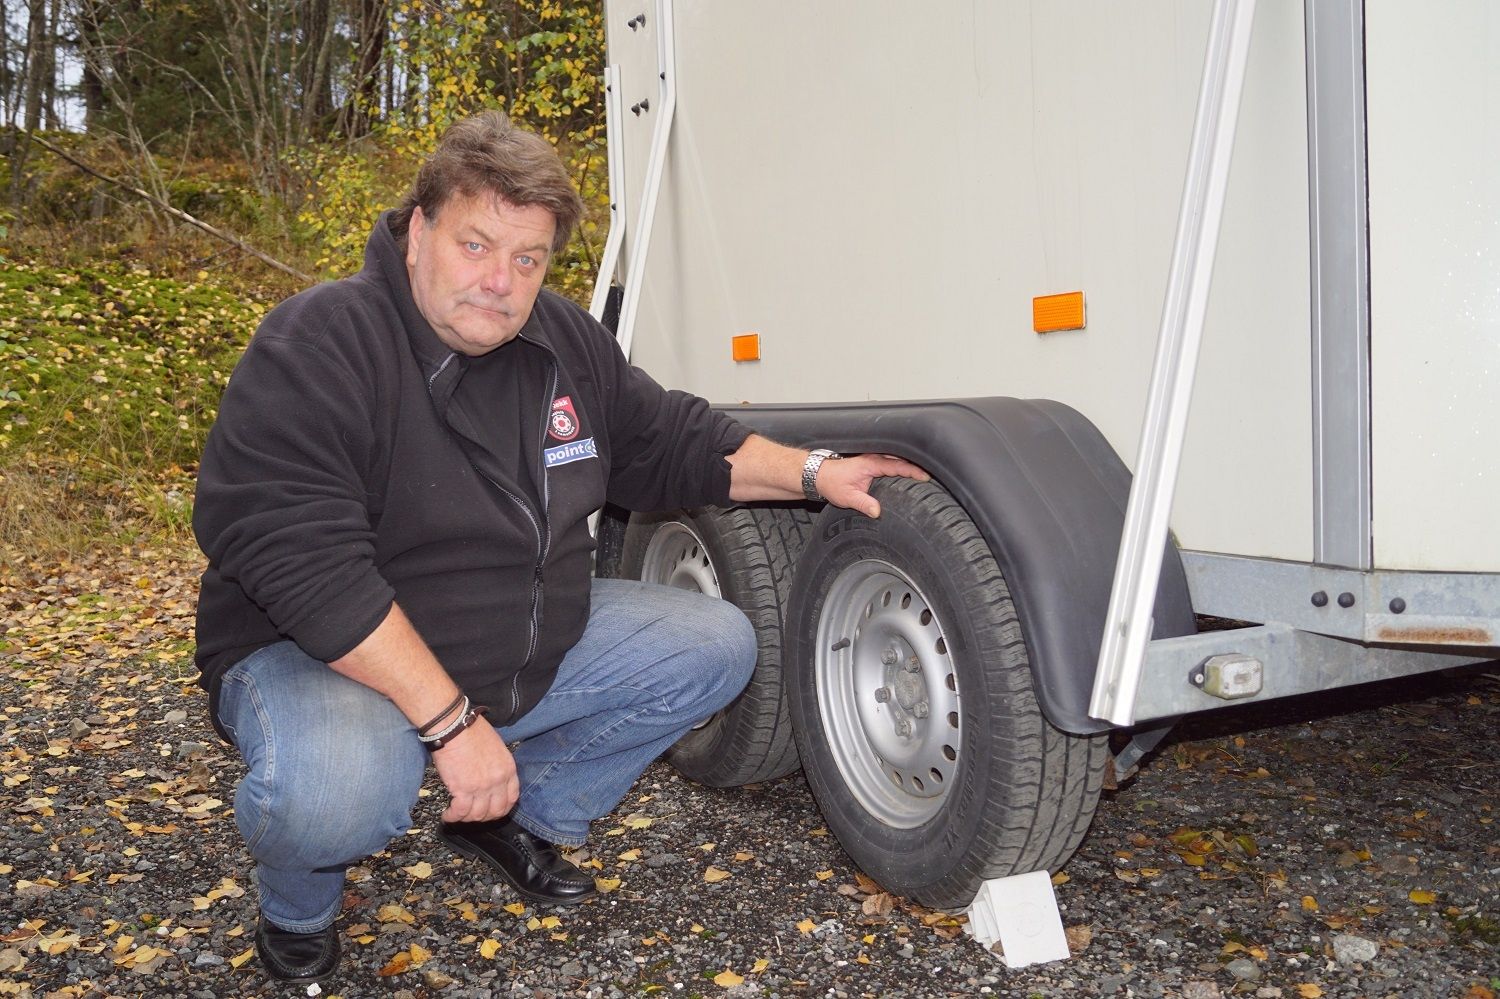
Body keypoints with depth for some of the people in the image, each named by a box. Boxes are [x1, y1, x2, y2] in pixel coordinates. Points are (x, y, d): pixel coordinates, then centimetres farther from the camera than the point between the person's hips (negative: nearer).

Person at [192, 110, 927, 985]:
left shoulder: (566, 342, 1)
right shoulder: (316, 347, -22)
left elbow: (672, 443, 14)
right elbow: (308, 568, -30)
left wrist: (812, 473, 2)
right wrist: (449, 720, -33)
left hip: (534, 645, 7)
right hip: (318, 655, -7)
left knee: (716, 647, 3)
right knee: (336, 791, -40)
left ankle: (524, 817, 16)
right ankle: (297, 905, 1)